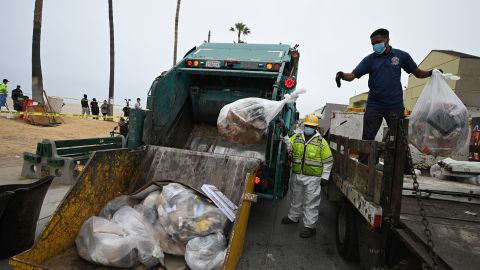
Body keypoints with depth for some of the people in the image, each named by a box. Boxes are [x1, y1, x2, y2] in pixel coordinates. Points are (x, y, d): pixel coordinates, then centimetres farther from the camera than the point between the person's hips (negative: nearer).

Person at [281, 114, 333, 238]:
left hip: (312, 178, -4)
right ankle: (293, 217, 40)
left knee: (311, 202, 2)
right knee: (296, 198, 21)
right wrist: (285, 138, -21)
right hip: (296, 175, 4)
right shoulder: (296, 137, 6)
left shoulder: (321, 142, -3)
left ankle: (309, 226, 12)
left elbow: (328, 161, -1)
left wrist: (325, 177, -6)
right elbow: (288, 148, -4)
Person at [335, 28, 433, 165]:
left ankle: (405, 169, 21)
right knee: (367, 138, 2)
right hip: (374, 106, 0)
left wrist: (431, 73, -5)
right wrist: (342, 75, -27)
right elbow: (353, 75, -8)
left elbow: (418, 73, 12)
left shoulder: (401, 56, 3)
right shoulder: (370, 59, 2)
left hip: (395, 106, 0)